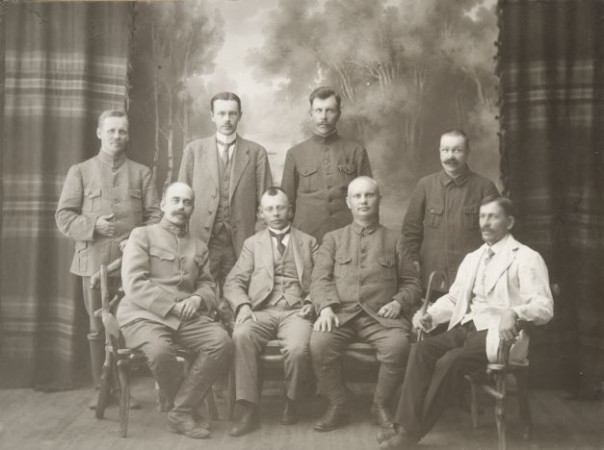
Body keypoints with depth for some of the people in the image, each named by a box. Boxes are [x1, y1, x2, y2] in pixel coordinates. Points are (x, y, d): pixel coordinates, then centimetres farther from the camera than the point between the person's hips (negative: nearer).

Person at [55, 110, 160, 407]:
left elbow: (154, 215, 6)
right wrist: (93, 225, -13)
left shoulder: (142, 173, 13)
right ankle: (100, 388, 16)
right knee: (98, 328, 4)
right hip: (93, 260, 0)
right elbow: (63, 217, 4)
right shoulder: (80, 172, 10)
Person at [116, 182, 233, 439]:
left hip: (186, 316, 4)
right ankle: (186, 409, -8)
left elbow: (207, 285, 18)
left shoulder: (199, 247, 22)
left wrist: (198, 299, -7)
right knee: (159, 350, -36)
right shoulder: (142, 235, 7)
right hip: (144, 313, -4)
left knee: (222, 342, -24)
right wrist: (172, 306, -14)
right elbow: (134, 284, -6)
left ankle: (181, 413, -14)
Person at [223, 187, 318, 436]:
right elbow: (234, 282, 10)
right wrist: (243, 305, -10)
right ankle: (248, 409, -26)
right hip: (261, 311, 1)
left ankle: (290, 402, -5)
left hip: (295, 312, -1)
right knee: (241, 336, -33)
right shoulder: (252, 243, 20)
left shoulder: (309, 242, 19)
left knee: (298, 347, -33)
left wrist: (311, 302, -9)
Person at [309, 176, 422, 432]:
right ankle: (337, 406, -7)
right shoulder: (333, 239, 20)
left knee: (398, 346, -32)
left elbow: (411, 283, 14)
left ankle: (381, 406, -6)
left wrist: (398, 302, -7)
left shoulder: (395, 240, 18)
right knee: (318, 343, -30)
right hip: (341, 312, 1)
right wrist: (326, 307, -10)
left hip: (381, 315, 0)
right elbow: (320, 279, 9)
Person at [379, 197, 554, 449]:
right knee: (421, 350, -21)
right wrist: (430, 315, 1)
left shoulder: (527, 258, -2)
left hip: (498, 335, -6)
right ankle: (407, 426, -24)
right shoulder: (472, 258, 20)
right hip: (465, 329, 6)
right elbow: (453, 298, 21)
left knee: (451, 361, -30)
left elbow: (544, 307, -13)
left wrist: (514, 314, -34)